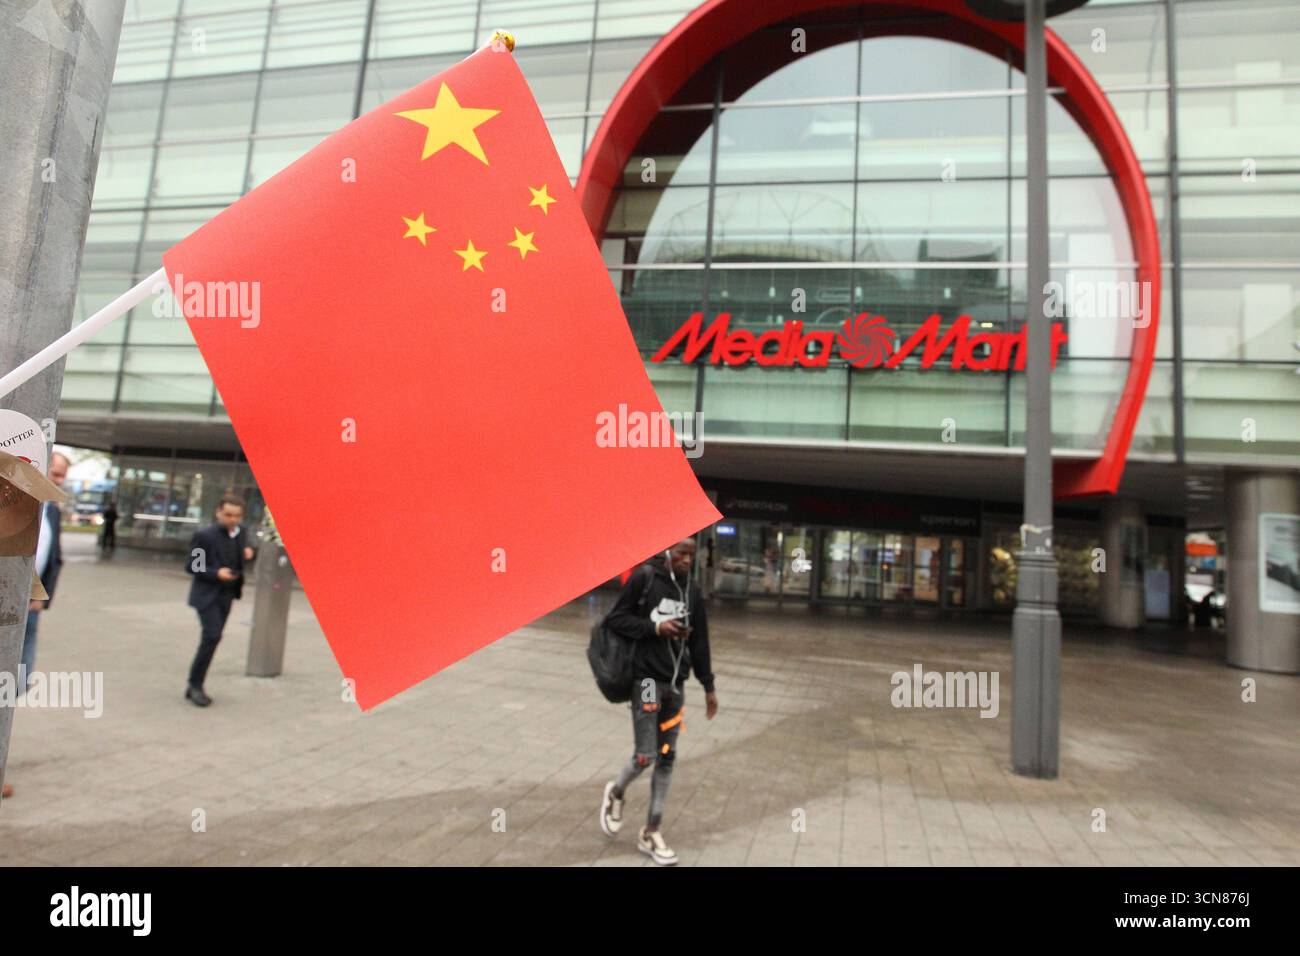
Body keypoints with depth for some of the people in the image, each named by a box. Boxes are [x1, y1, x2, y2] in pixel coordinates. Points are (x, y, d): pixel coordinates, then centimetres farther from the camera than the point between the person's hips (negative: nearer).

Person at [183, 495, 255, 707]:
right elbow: (190, 566, -10)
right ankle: (195, 685, -4)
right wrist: (216, 573, -23)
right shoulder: (204, 535, -11)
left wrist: (247, 556, -3)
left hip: (227, 595, 6)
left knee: (211, 639, 10)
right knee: (212, 636, -17)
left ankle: (195, 686, 21)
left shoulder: (241, 533, 5)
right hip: (207, 594, -6)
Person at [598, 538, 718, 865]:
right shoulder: (644, 577, -9)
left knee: (666, 758, 9)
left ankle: (650, 833, 22)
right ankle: (615, 793, 27)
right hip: (647, 677, -5)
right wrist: (654, 627, -18)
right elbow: (615, 618, -7)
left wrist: (708, 686, 14)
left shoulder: (692, 591, 7)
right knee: (645, 756, -7)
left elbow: (699, 641, 13)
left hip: (676, 683, 6)